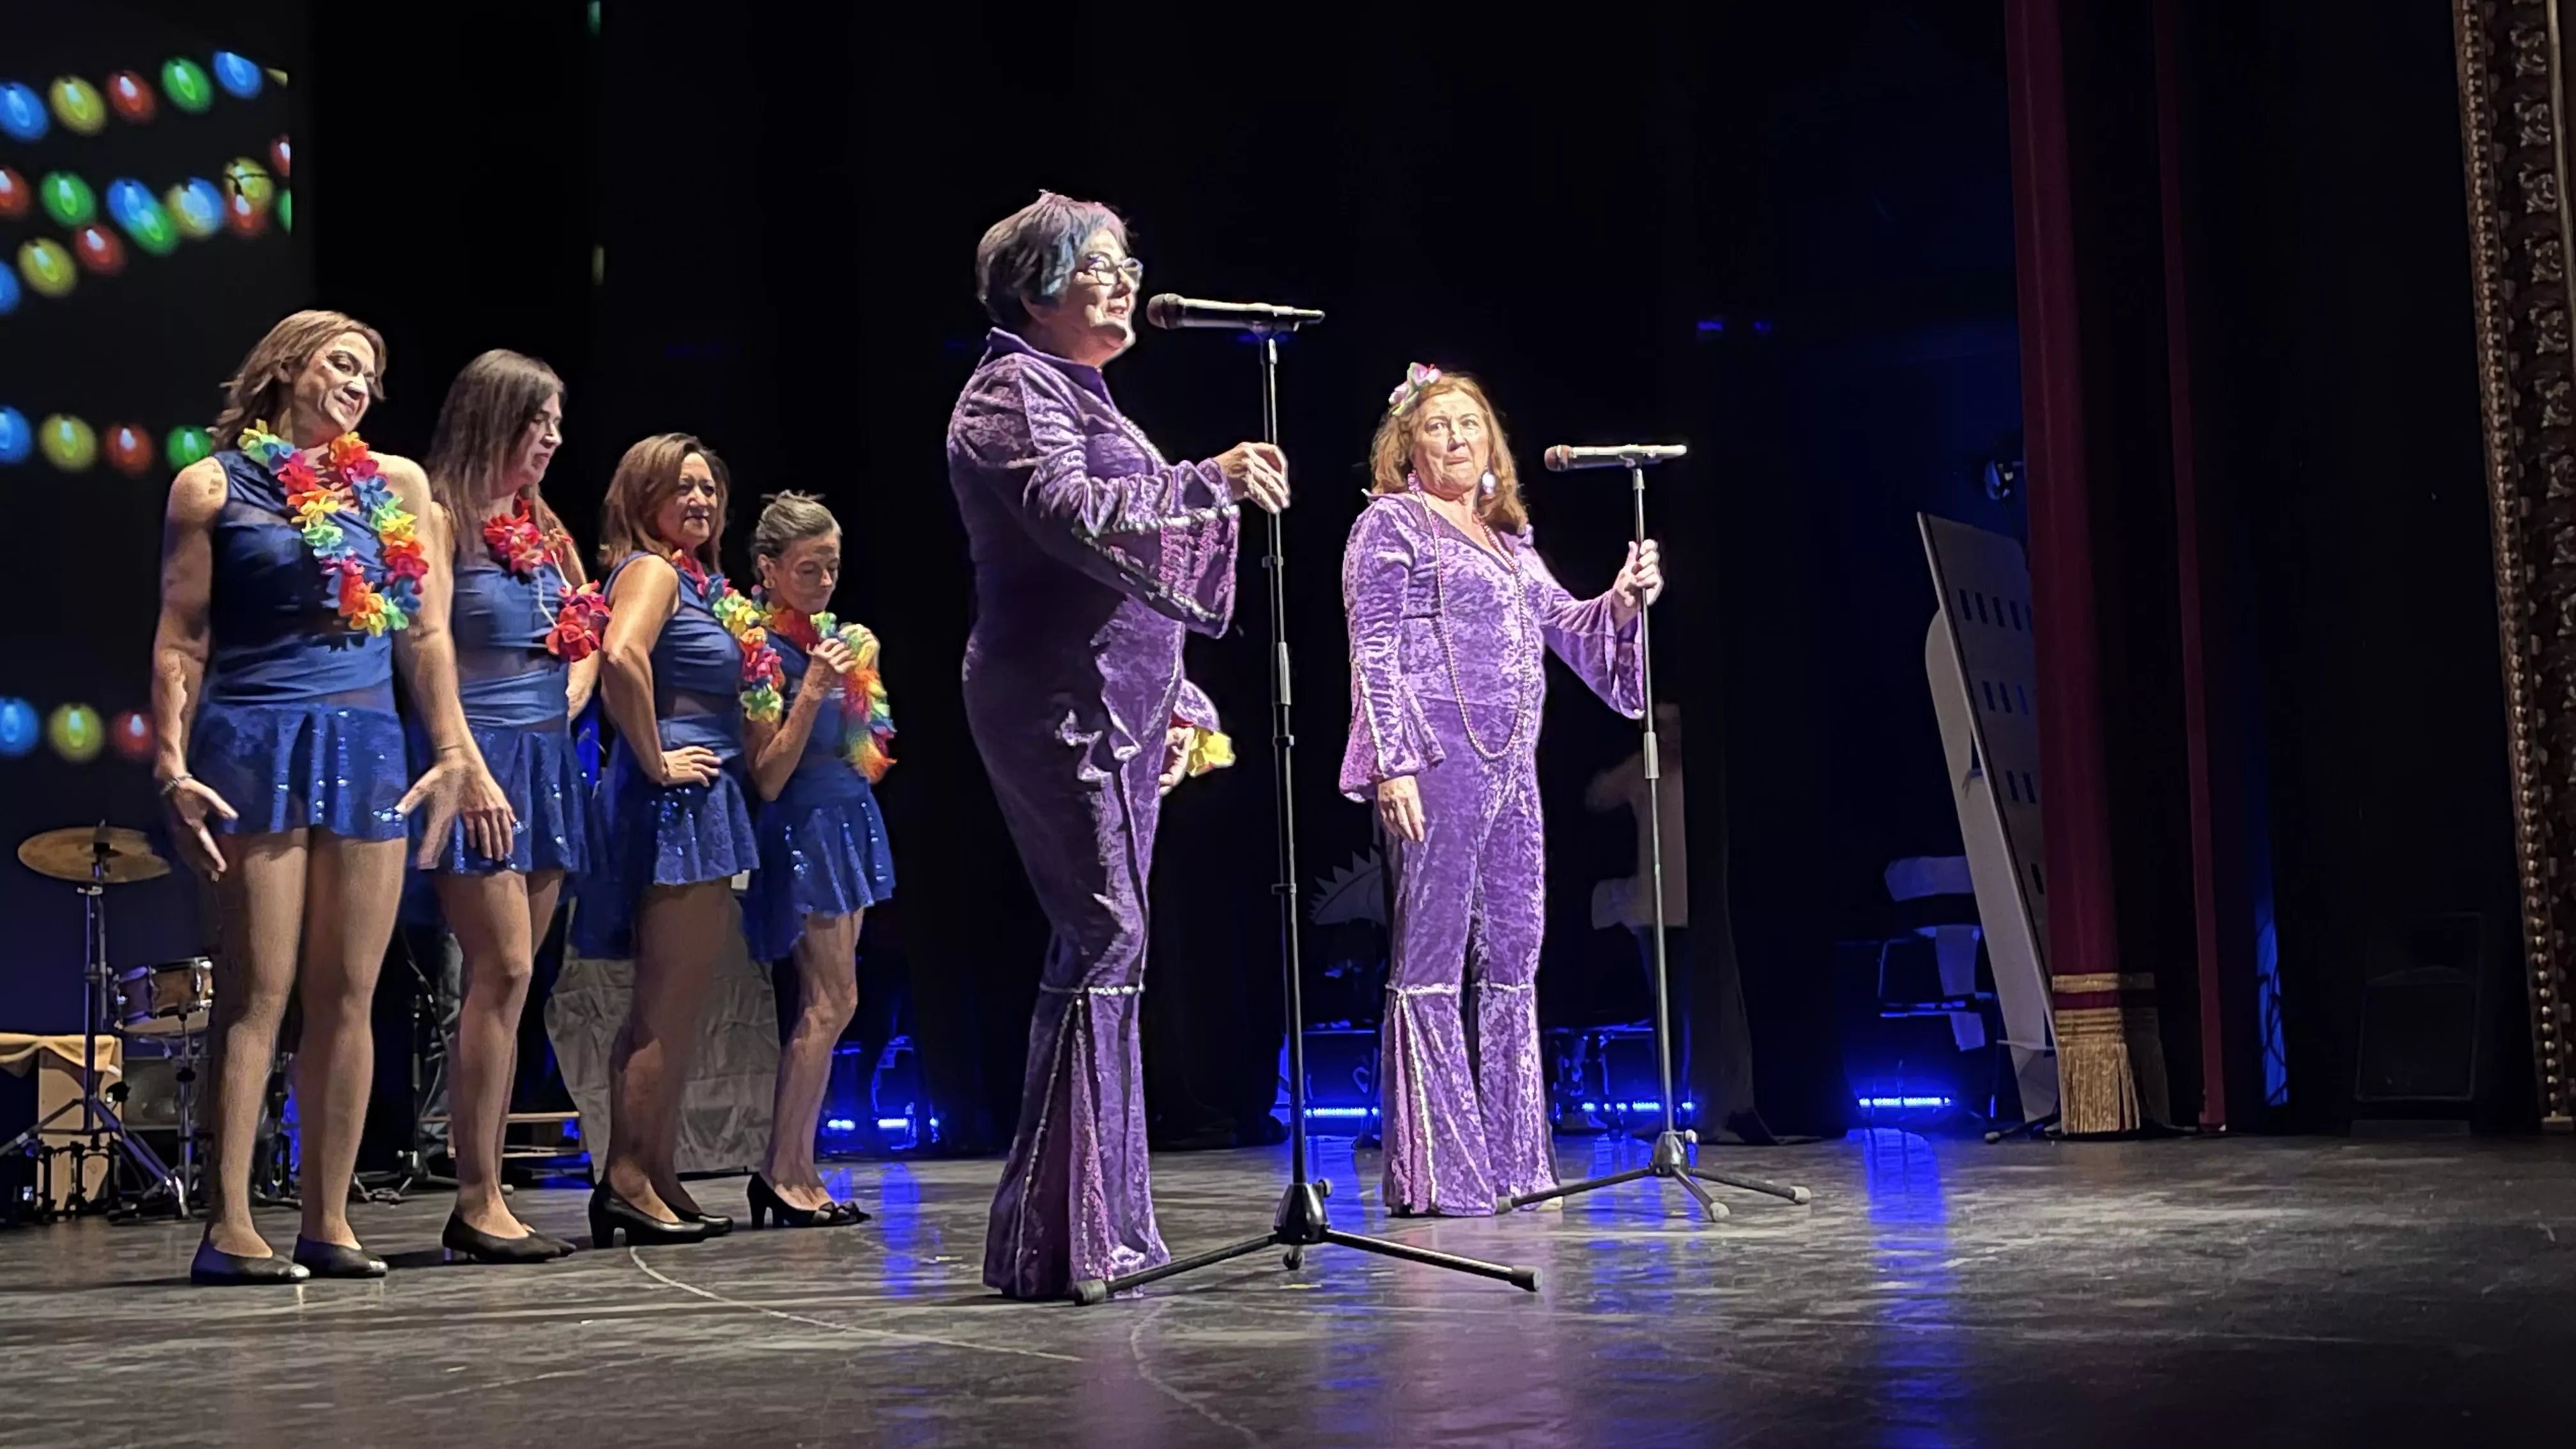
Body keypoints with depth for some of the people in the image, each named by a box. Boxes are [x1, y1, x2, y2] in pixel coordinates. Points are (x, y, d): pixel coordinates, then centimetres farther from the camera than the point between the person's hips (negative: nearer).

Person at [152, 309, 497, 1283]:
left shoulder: (398, 485, 14)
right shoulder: (212, 487, 5)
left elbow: (427, 635, 13)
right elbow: (180, 641, 1)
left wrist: (455, 755, 7)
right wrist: (171, 765, -8)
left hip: (365, 747, 4)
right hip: (254, 745, -4)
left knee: (347, 993, 3)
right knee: (258, 991, -7)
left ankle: (328, 1221, 8)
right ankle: (229, 1227, -4)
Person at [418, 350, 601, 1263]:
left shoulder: (545, 528, 17)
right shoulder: (443, 520, -7)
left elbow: (588, 638, 26)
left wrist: (567, 703, 10)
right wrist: (461, 761, -13)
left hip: (545, 760, 8)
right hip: (479, 758, -8)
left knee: (506, 981, 7)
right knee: (505, 970, -13)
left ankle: (480, 1193, 10)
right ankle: (479, 1202, -8)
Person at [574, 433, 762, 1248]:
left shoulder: (700, 581, 21)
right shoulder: (652, 569, -8)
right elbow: (621, 655, -28)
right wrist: (653, 758, -22)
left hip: (706, 802, 10)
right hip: (672, 802, -10)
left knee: (676, 1005, 10)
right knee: (669, 1005, -10)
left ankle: (656, 1179, 14)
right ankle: (627, 1181, -8)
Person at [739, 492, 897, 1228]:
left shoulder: (833, 635, 11)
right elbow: (768, 778, -15)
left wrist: (861, 669, 9)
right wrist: (811, 692, -23)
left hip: (849, 821, 8)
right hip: (806, 829, -8)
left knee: (826, 1005, 6)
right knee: (831, 1003, -9)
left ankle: (788, 1171, 9)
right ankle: (787, 1174, -3)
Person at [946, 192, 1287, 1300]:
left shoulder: (1079, 397, 25)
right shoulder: (1014, 390, -5)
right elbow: (1066, 511, -24)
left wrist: (1172, 699, 24)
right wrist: (1210, 482, -32)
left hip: (1111, 709, 10)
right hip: (1057, 706, -10)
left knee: (1105, 942, 8)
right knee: (1103, 932, -16)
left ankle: (1102, 1225, 12)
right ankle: (1062, 1233, -14)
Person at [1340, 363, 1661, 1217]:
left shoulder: (1507, 538, 22)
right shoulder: (1390, 525, 2)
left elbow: (1565, 625, 25)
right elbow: (1374, 653, -6)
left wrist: (1623, 600, 4)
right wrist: (1392, 763, -16)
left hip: (1510, 763, 7)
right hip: (1437, 761, -7)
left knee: (1512, 957, 7)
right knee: (1430, 960, -7)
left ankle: (1511, 1159, 14)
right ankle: (1432, 1174, -4)